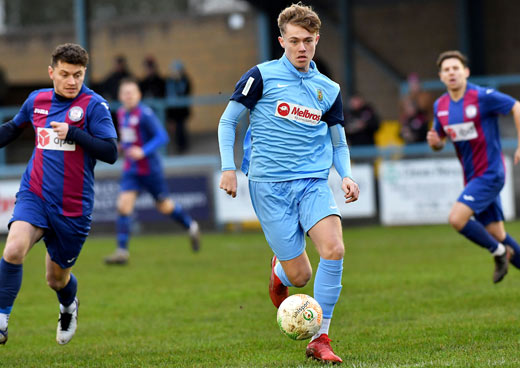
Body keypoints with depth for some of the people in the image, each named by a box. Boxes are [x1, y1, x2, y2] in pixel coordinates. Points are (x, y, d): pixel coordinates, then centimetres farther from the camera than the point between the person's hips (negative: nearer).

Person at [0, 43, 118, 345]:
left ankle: (69, 307, 49)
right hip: (35, 195, 2)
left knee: (57, 278, 12)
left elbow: (110, 153, -16)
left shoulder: (94, 105, -8)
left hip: (73, 207, -2)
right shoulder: (37, 100, 6)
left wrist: (73, 133, -24)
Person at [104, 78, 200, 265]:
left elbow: (162, 137, -21)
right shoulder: (121, 113, 6)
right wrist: (124, 145, 8)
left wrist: (143, 151, -31)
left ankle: (192, 226, 38)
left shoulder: (145, 114, -17)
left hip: (150, 169, -6)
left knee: (164, 206, 10)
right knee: (123, 206, -10)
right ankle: (122, 251, -10)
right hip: (131, 170, 6)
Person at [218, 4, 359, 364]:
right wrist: (228, 167, -6)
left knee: (334, 249, -23)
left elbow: (338, 143, 19)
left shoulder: (329, 89, 10)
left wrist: (346, 175, 1)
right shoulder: (262, 76, -1)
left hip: (313, 182, 3)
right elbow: (228, 121, 5)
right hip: (269, 185, -3)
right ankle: (279, 271, 36)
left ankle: (320, 339, -9)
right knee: (301, 275, -5)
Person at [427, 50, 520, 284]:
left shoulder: (483, 97, -14)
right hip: (472, 176, 7)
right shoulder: (440, 106, 6)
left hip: (490, 174, -7)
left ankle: (499, 251, 1)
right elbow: (440, 142, 17)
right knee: (496, 233, 9)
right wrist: (434, 142, -8)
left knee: (457, 219, -20)